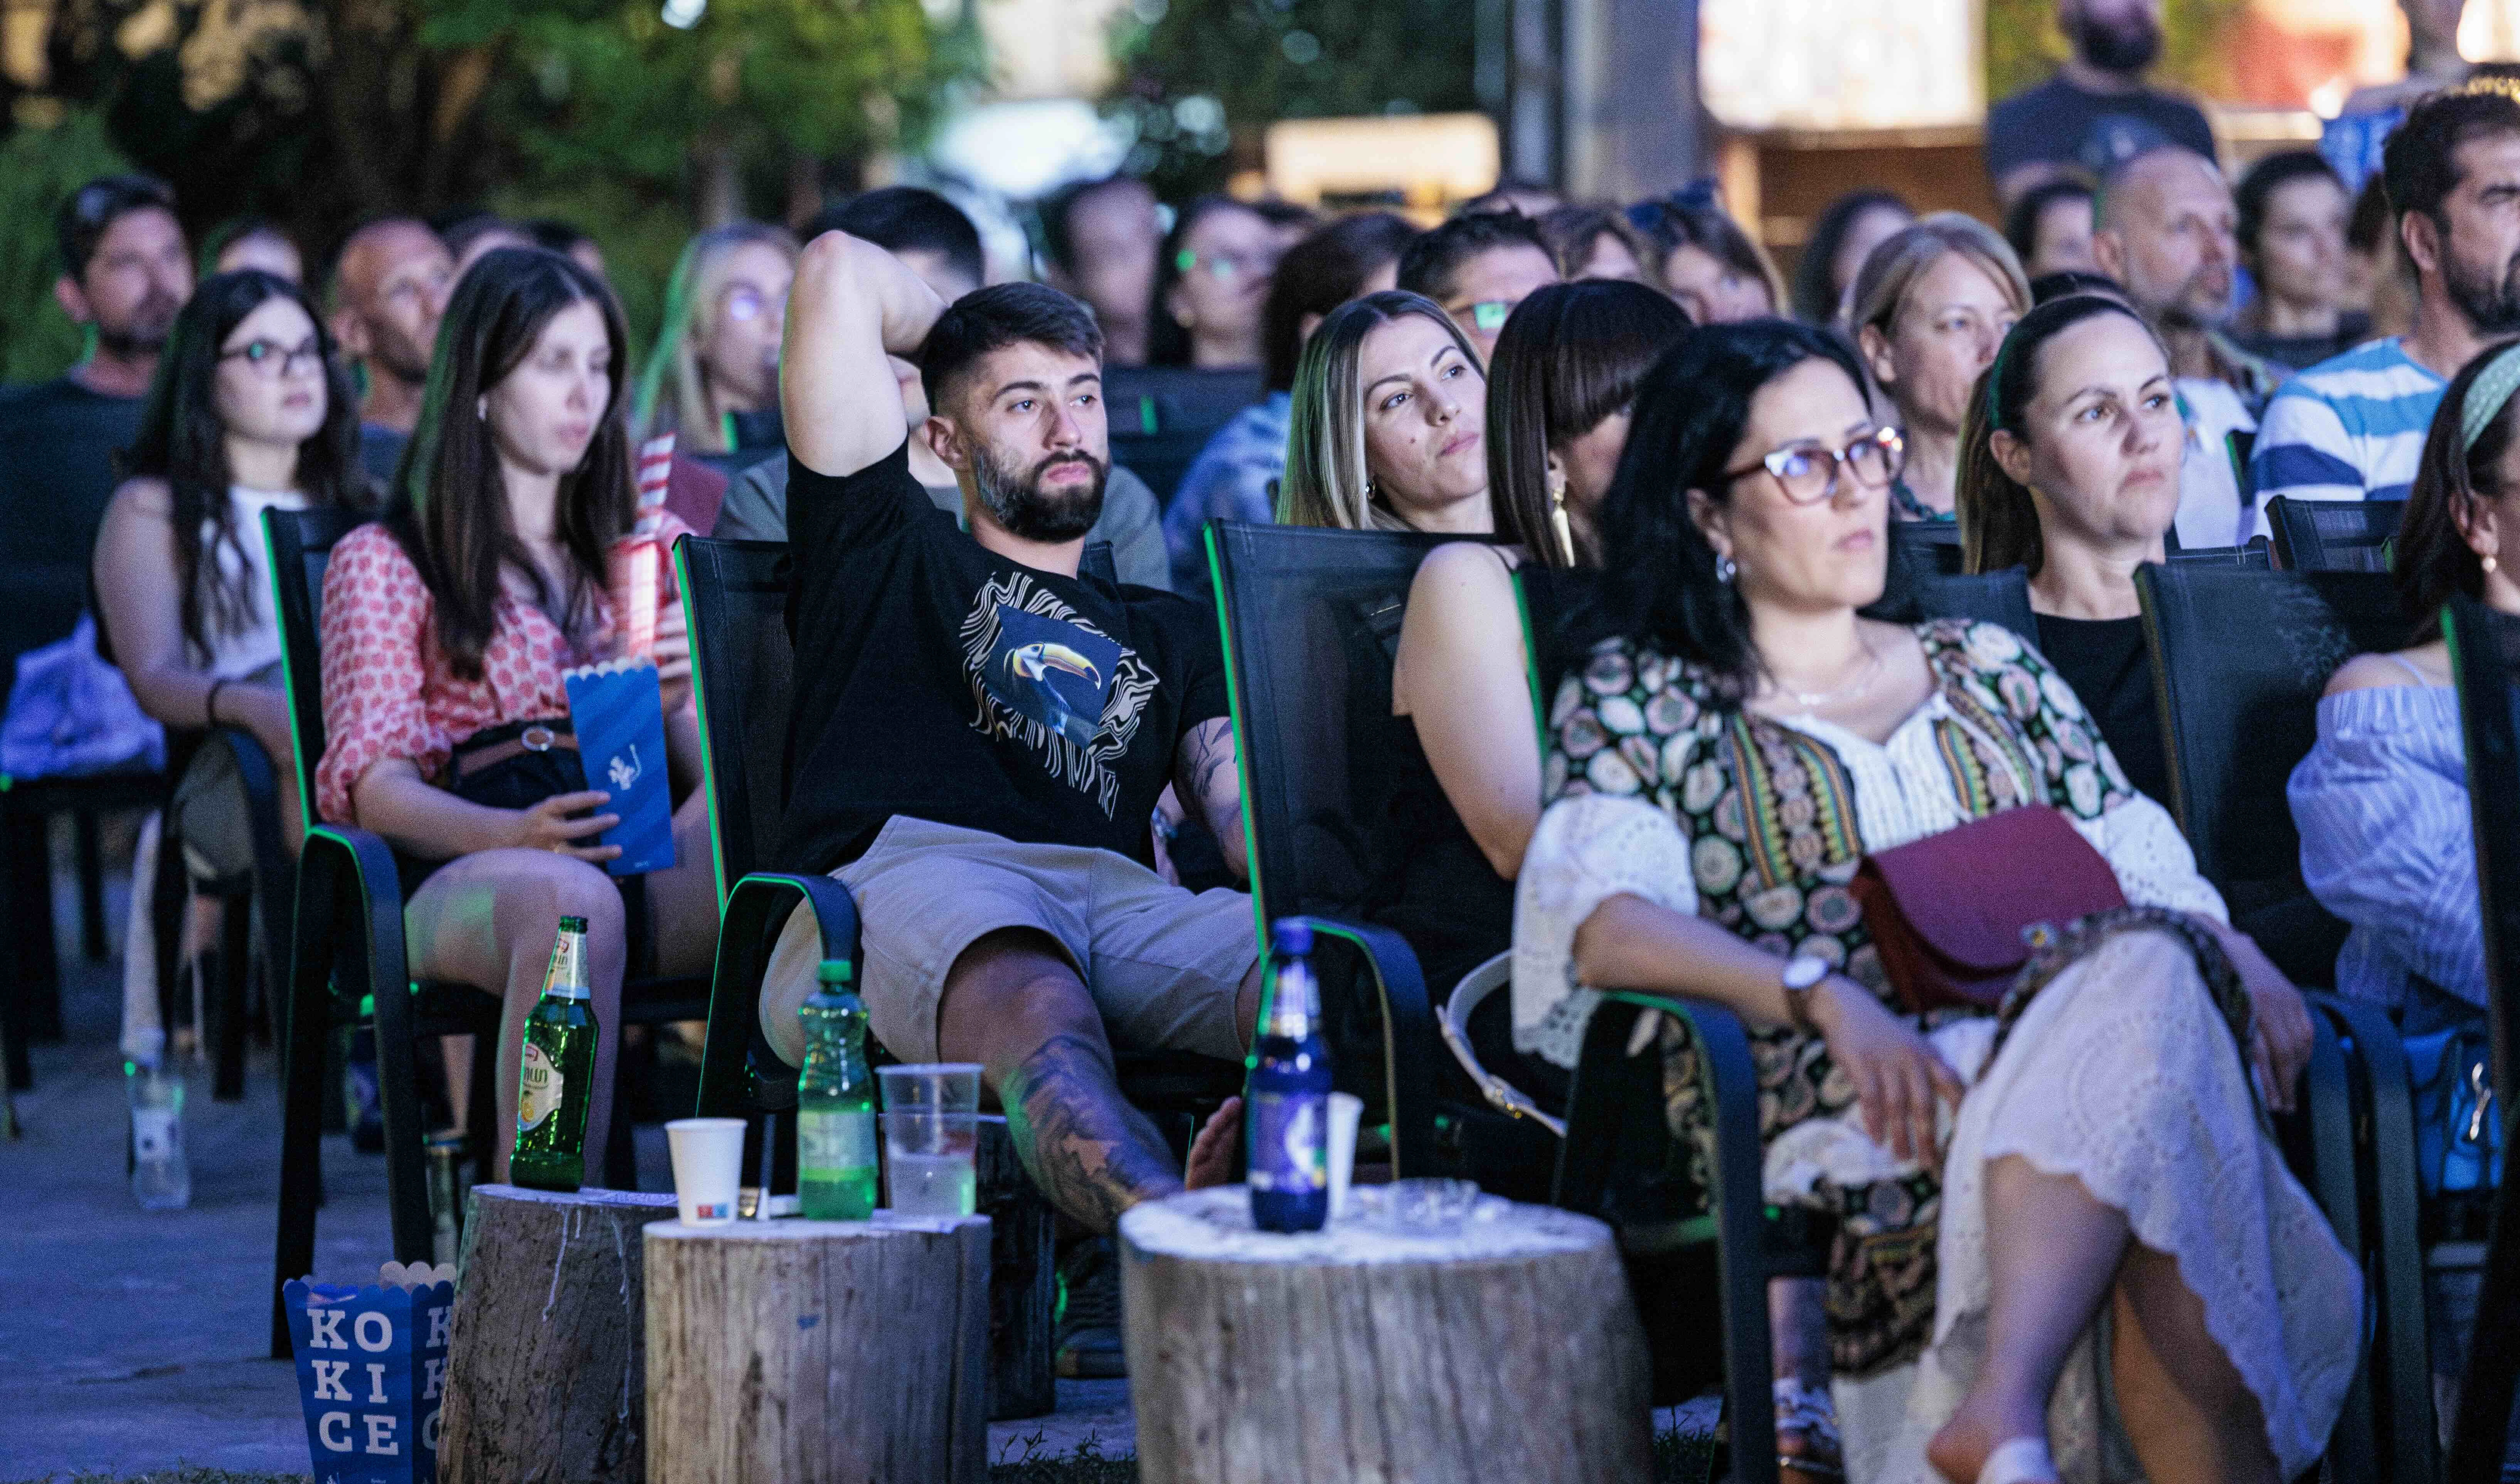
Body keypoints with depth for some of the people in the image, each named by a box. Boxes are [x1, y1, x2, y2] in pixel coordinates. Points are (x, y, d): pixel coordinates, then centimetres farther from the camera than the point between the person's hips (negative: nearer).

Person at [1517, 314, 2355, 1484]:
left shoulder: (1986, 671, 28)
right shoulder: (1640, 698, 13)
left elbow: (2136, 868, 22)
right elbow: (1601, 917, -6)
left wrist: (2237, 955, -2)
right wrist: (1825, 996, -21)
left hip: (2051, 1044, 4)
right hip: (1821, 1102, -4)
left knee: (2150, 972, -35)